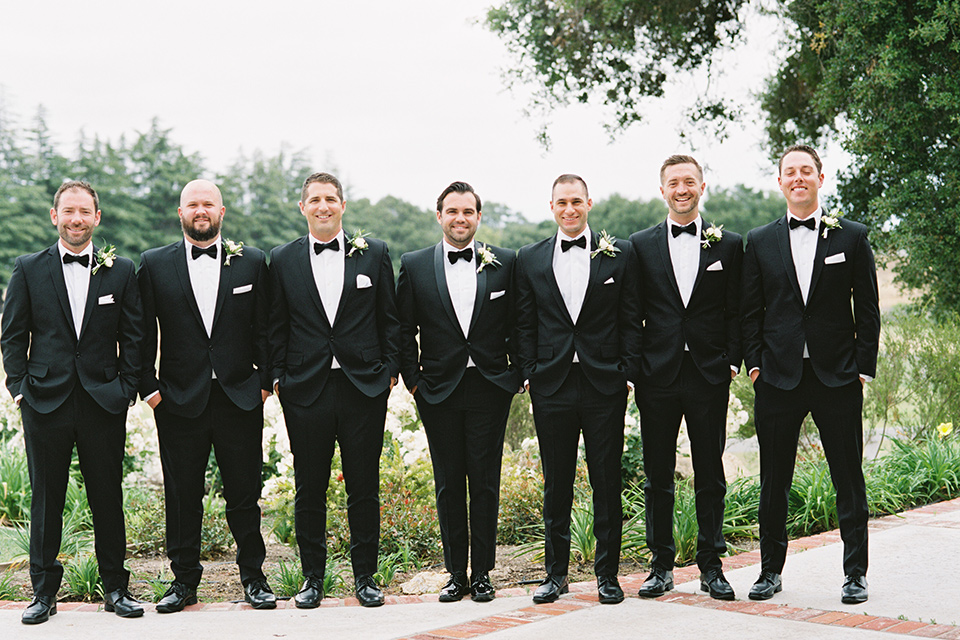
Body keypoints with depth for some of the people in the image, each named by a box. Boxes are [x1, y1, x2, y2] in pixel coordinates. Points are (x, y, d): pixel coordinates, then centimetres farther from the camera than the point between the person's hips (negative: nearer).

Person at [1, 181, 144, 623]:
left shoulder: (121, 271, 6)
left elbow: (133, 336, 6)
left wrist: (126, 387, -1)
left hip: (103, 401, 0)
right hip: (45, 402, 0)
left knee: (108, 499, 6)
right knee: (45, 500, 6)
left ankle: (115, 588, 18)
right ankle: (44, 591, 17)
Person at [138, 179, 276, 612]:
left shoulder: (251, 262, 6)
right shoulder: (155, 264, 5)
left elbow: (264, 329, 6)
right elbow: (143, 333, 5)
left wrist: (265, 381, 0)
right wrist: (148, 387, -2)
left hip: (240, 397, 0)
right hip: (180, 399, 0)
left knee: (245, 494, 5)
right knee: (182, 496, 7)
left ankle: (253, 577, 19)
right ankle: (184, 580, 20)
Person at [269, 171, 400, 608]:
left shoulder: (374, 254, 6)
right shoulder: (282, 260, 6)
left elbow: (390, 319, 7)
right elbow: (277, 327, 9)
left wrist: (390, 370, 1)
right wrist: (279, 376, 2)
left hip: (364, 387, 0)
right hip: (305, 389, 0)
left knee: (364, 487, 5)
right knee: (310, 489, 6)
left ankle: (365, 576, 17)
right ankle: (312, 577, 18)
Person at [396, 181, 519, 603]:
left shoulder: (504, 263, 3)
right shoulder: (414, 266, 4)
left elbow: (517, 326, 7)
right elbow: (403, 330, 6)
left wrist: (517, 375, 2)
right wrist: (413, 379, 0)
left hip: (489, 389, 0)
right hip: (438, 391, 1)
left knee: (485, 484, 3)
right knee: (448, 485, 6)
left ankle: (482, 574, 13)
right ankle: (456, 575, 15)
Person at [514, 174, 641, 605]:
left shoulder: (619, 254, 5)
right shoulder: (530, 259, 9)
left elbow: (630, 320, 3)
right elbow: (525, 324, 9)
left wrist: (628, 372, -4)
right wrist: (529, 372, 0)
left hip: (604, 384, -1)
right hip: (552, 386, 1)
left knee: (607, 482, 4)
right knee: (556, 484, 8)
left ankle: (607, 575, 15)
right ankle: (556, 574, 18)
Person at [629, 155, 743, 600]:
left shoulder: (728, 245, 6)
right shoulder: (641, 245, 6)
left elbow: (736, 312, 6)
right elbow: (633, 312, 6)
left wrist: (731, 362, -4)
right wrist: (635, 366, -1)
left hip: (709, 375, 0)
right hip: (658, 375, 0)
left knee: (710, 476, 5)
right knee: (657, 477, 6)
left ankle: (711, 567, 16)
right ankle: (661, 567, 16)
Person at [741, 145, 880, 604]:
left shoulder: (852, 236, 5)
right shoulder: (759, 242, 8)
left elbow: (867, 309, 4)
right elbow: (750, 311, 10)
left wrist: (864, 368, -2)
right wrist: (754, 363, 1)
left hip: (836, 376, -1)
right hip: (778, 377, 1)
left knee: (849, 480, 4)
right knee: (773, 481, 7)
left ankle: (855, 574, 16)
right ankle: (771, 571, 19)